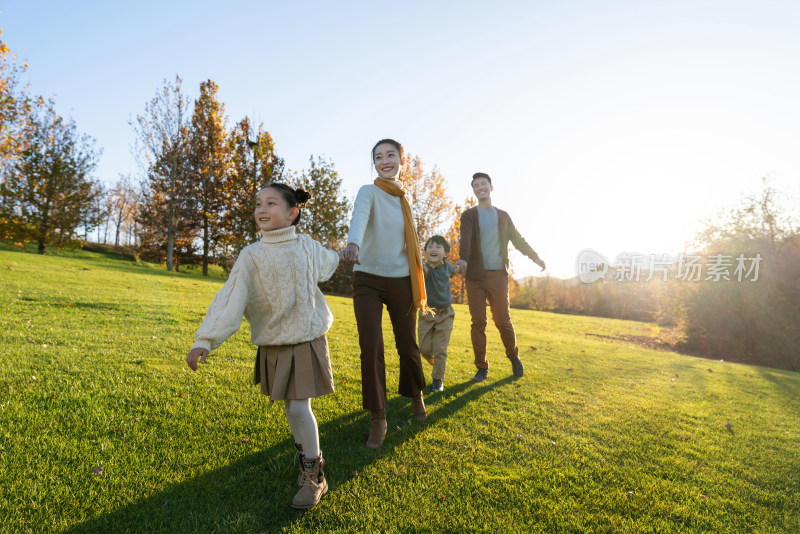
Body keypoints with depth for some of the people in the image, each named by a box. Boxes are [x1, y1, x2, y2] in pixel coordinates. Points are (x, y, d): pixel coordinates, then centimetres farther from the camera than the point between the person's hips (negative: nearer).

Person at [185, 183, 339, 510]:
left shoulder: (307, 247, -5)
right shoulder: (251, 256, -7)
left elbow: (326, 261, 20)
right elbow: (229, 300, -13)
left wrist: (341, 257, 40)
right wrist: (205, 341, -21)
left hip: (306, 340, -2)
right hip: (272, 344, 2)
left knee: (298, 407, -7)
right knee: (292, 409, 13)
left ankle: (314, 477, 9)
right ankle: (309, 457, 36)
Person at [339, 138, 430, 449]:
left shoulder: (403, 199, 11)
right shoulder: (369, 192, -6)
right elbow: (360, 217, -30)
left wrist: (419, 288, 15)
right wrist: (352, 245, -51)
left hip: (401, 281, 4)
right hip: (368, 280, -4)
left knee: (408, 345, 11)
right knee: (371, 347, -12)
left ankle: (415, 396, 38)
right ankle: (377, 419, 4)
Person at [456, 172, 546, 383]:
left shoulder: (503, 216, 14)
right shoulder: (469, 215, 4)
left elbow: (517, 238, 23)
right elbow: (465, 239, -14)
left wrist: (534, 256, 23)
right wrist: (462, 259, -32)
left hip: (498, 274, 1)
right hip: (475, 275, -1)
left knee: (503, 321, 2)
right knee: (478, 322, -1)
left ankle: (514, 357, 27)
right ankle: (482, 368, 9)